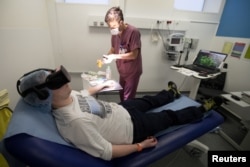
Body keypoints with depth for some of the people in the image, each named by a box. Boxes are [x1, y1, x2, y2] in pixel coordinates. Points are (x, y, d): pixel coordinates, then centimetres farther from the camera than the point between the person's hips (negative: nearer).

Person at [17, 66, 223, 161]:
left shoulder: (69, 95, -11)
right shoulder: (76, 121, -38)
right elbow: (106, 153, -31)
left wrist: (103, 85, 25)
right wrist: (140, 145, -21)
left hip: (122, 109, 7)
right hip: (132, 126, -7)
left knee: (149, 100, 26)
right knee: (171, 117, 10)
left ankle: (171, 93, 59)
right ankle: (204, 109, 37)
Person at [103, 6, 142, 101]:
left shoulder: (133, 32, -21)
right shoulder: (115, 33, -1)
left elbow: (134, 54, -23)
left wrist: (114, 56, -27)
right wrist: (107, 57, -12)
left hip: (132, 72, -6)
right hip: (122, 71, 7)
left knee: (128, 100, 2)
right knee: (122, 97, 19)